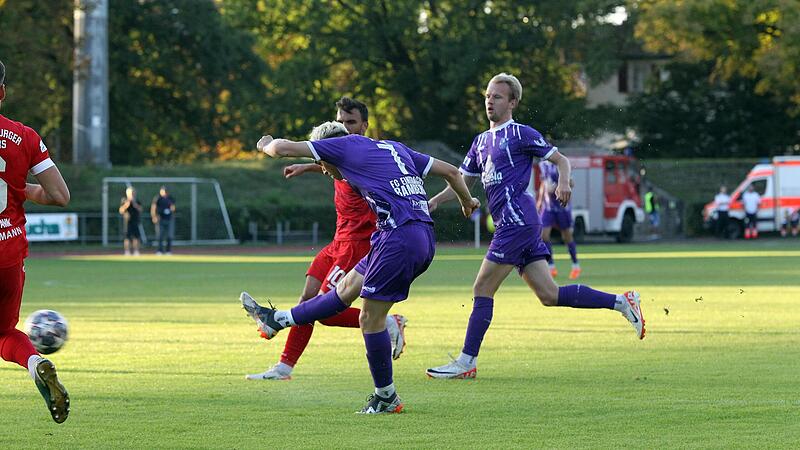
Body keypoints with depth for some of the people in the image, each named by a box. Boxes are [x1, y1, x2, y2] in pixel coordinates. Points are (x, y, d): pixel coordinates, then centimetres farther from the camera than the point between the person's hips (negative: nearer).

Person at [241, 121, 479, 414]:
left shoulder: (346, 144, 5)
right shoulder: (394, 148, 24)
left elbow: (283, 149, 3)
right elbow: (450, 171, 25)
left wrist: (267, 144, 27)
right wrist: (467, 201, 43)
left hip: (399, 237, -9)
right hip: (424, 238, 9)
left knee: (370, 319, 2)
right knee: (348, 287, 19)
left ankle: (386, 398, 11)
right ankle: (277, 320, 31)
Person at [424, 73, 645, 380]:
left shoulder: (521, 134, -3)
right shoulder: (481, 141, 21)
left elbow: (561, 160, -2)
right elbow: (463, 180, 26)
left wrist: (564, 182, -22)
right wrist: (435, 201, 10)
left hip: (517, 221, -9)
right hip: (510, 224, 9)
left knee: (482, 290, -7)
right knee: (549, 295, 5)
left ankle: (466, 362, -3)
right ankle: (621, 302, 10)